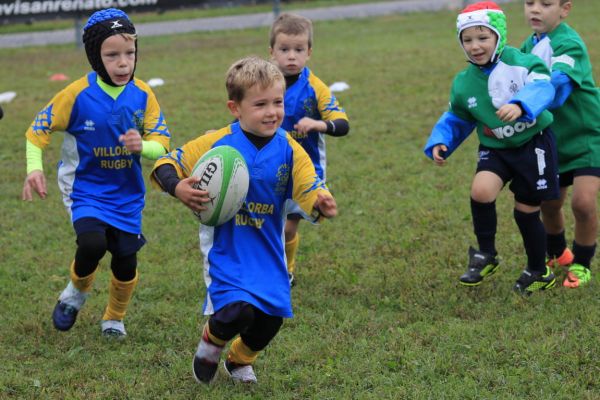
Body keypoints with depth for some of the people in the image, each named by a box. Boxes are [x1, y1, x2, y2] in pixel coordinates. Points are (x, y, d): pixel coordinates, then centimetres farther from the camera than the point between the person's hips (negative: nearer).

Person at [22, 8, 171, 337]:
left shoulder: (143, 95, -8)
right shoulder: (78, 94, -16)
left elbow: (161, 143, -7)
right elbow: (39, 130, -7)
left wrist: (143, 146, -29)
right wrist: (34, 168, -21)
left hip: (127, 193, 3)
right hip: (85, 189, -3)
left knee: (125, 261, 8)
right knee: (93, 242, -26)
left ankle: (114, 318, 36)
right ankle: (77, 291, 7)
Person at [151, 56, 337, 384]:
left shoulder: (290, 151, -4)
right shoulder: (217, 144, -12)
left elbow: (310, 190, -9)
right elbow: (165, 164, -7)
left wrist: (321, 203, -33)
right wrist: (178, 188, -28)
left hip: (267, 250, 4)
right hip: (226, 248, -4)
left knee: (271, 317, 6)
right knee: (237, 310, -22)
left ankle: (239, 361, 41)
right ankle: (211, 342, 16)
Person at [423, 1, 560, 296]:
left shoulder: (519, 62, -16)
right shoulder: (463, 84, -2)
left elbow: (541, 87, -33)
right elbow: (456, 120, 13)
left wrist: (520, 106, -53)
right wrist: (440, 143, -5)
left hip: (533, 144, -3)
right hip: (495, 148, 3)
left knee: (526, 211, 4)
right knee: (481, 191, -25)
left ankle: (538, 272, 28)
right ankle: (486, 255, -4)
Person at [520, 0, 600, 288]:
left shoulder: (569, 44, -23)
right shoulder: (529, 46, 0)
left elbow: (557, 86, -40)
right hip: (556, 138, 7)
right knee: (549, 204, 11)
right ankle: (558, 254, 40)